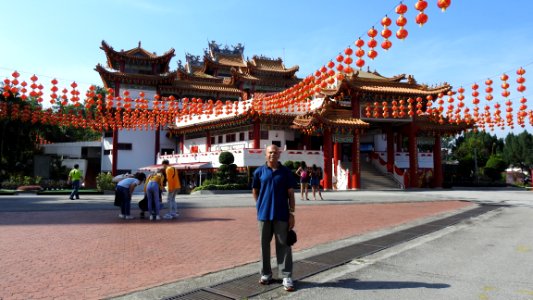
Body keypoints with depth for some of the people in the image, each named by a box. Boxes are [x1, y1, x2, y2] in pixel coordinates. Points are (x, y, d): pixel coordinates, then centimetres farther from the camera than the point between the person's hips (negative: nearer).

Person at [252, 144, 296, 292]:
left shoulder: (286, 172, 0)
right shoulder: (259, 172, 2)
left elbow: (291, 194, 0)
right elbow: (255, 191, 13)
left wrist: (291, 213, -5)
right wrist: (261, 206, 6)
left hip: (282, 214, -1)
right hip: (264, 214, 2)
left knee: (283, 245, 1)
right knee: (264, 244, 11)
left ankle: (286, 277, 8)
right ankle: (266, 273, 26)